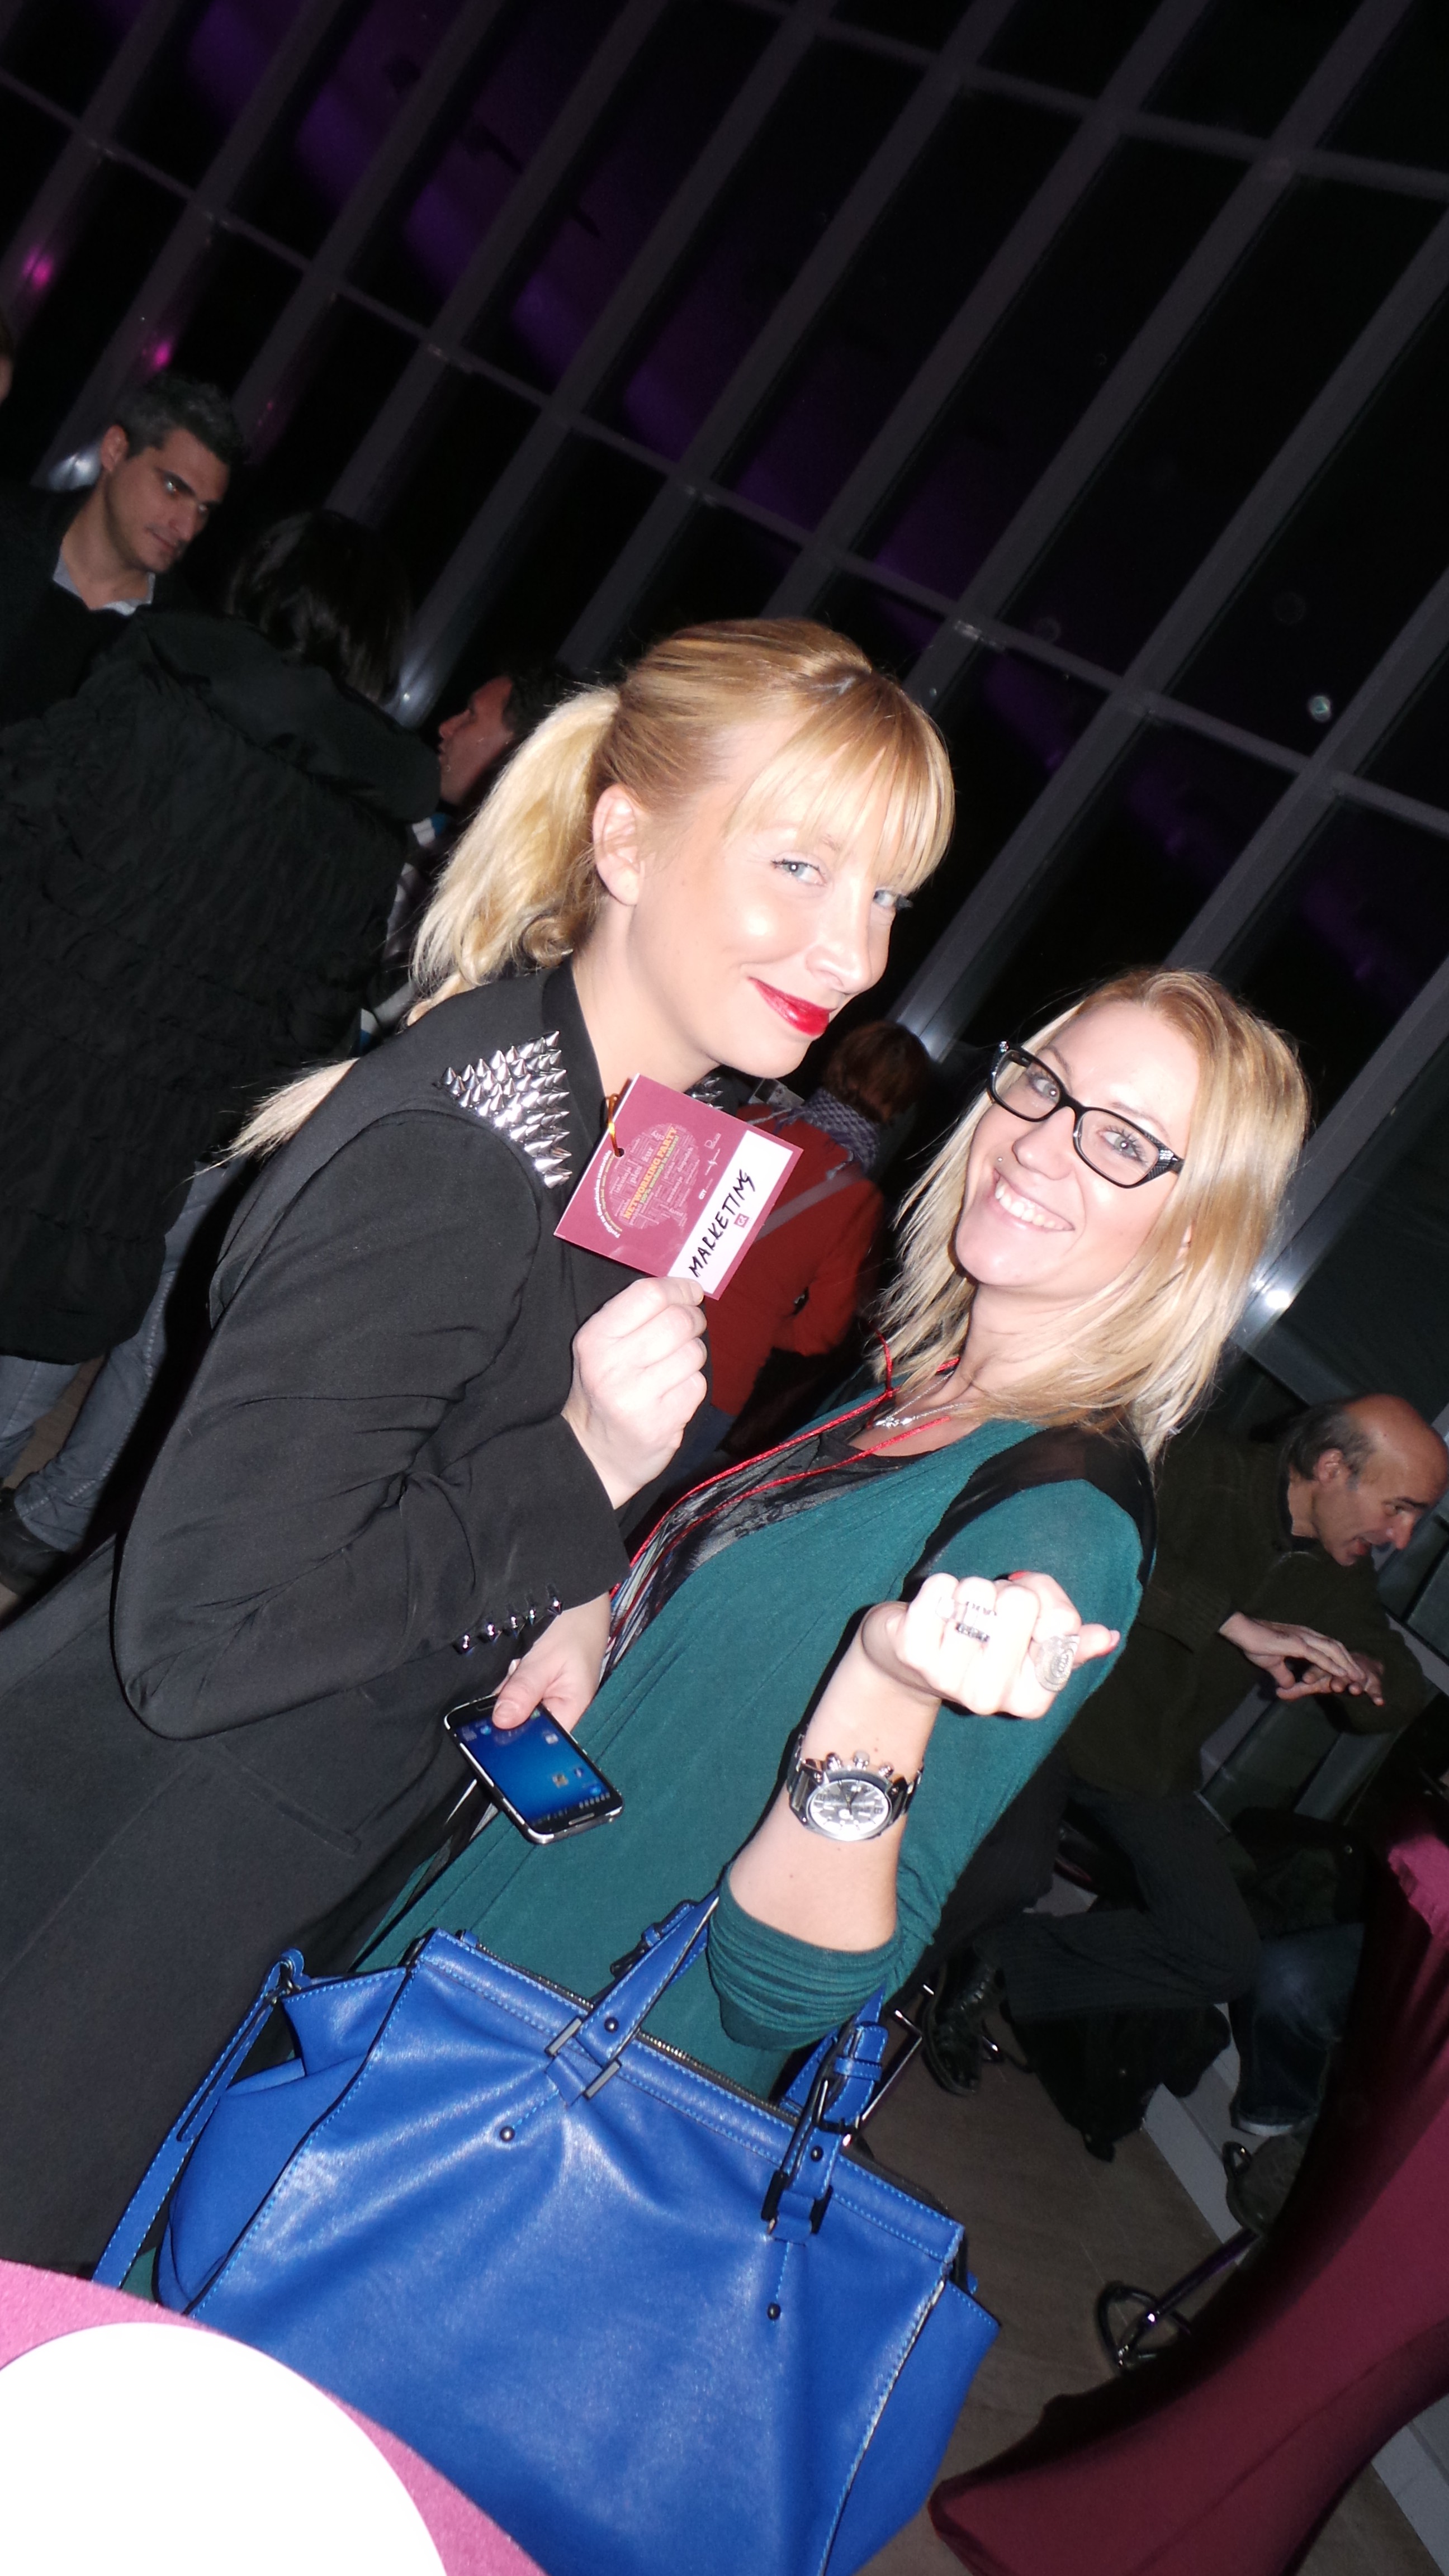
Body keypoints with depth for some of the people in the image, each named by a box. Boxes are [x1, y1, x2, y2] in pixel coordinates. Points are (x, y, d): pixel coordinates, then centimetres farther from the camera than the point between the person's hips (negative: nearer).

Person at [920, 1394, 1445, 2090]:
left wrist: (1361, 1673, -13)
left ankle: (998, 1958, 7)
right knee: (1011, 1867, -33)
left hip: (1153, 1766, 7)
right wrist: (1237, 1623, -38)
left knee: (1225, 1964, -6)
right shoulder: (1204, 1471, -19)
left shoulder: (1338, 1573, 5)